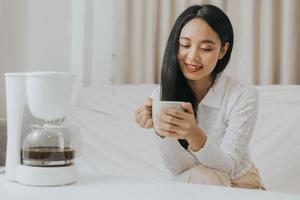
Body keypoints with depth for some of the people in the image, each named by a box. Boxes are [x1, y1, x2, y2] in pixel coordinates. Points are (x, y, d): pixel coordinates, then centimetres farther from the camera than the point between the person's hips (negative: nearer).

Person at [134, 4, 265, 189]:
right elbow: (179, 169, -15)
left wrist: (194, 135, -41)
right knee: (201, 176, -29)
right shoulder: (161, 95, -12)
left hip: (239, 184, 1)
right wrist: (162, 131, -34)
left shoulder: (244, 96, -19)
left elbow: (228, 167, -22)